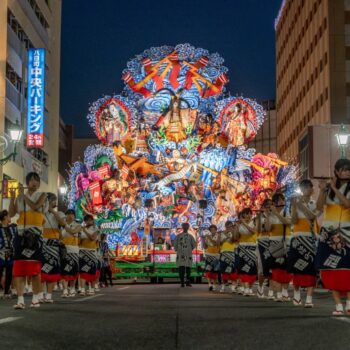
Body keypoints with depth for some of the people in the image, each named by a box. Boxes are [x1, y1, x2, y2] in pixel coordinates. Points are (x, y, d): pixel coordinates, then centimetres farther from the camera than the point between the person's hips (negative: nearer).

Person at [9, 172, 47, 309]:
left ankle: (35, 298, 7)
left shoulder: (41, 195, 4)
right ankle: (20, 300, -5)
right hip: (21, 233, 3)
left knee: (35, 268, -1)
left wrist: (23, 195, -8)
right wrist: (13, 197, -4)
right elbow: (11, 214, 7)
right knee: (19, 267, -5)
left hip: (35, 234, -3)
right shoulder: (20, 197, 14)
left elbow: (35, 207, -15)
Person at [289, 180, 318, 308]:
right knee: (296, 266, 4)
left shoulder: (314, 203, 5)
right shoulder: (296, 203, 8)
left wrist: (302, 205, -18)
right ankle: (296, 294, 21)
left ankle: (309, 298, -13)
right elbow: (294, 221, -4)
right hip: (297, 237, 2)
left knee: (310, 267, -10)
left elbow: (312, 216, -15)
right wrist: (294, 206, -13)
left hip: (310, 237, -2)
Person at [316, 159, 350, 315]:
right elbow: (319, 207, -3)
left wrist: (334, 188, -14)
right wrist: (322, 190, -17)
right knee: (331, 268, -3)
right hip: (328, 231, 2)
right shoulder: (328, 187, 7)